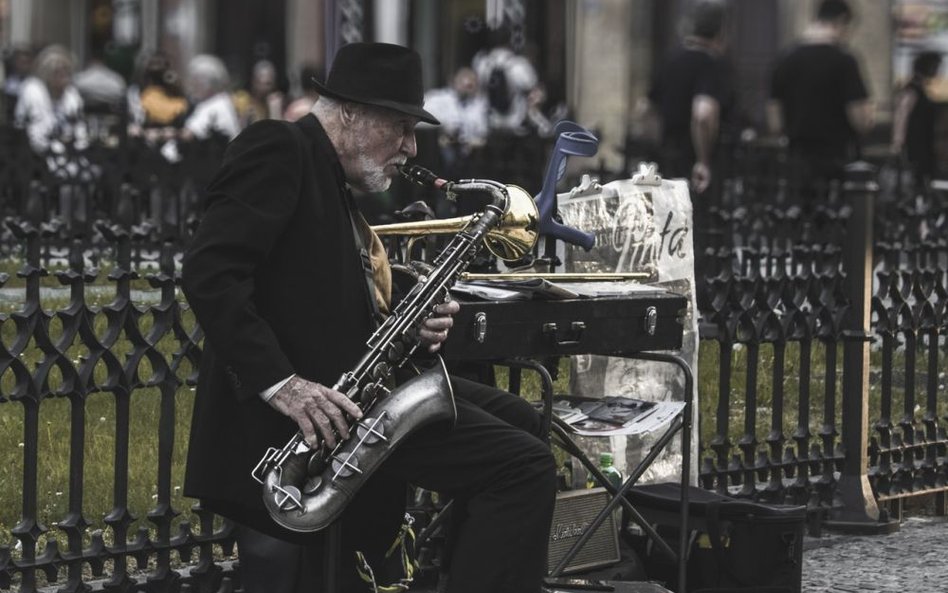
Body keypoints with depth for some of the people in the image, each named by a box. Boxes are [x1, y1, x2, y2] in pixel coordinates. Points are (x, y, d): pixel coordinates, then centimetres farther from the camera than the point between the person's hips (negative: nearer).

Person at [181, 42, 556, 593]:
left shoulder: (334, 188, 23)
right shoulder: (278, 150, -6)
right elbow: (208, 273, -19)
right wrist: (281, 382, -26)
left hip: (349, 386, 10)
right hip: (307, 404, -10)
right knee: (525, 466, -17)